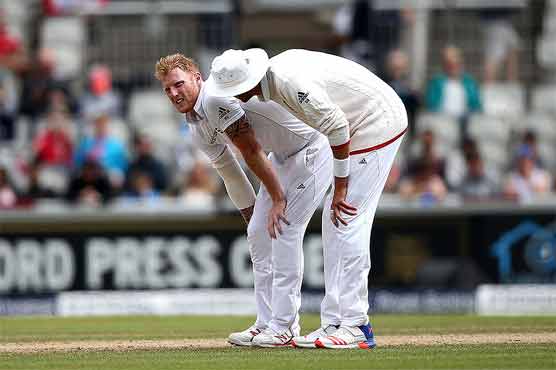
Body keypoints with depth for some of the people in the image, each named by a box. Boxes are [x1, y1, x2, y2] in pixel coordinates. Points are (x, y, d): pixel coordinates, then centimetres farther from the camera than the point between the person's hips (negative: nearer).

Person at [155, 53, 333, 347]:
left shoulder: (216, 99, -24)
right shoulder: (198, 130, 6)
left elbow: (252, 152, -22)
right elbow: (230, 173, 18)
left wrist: (278, 199, -17)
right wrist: (251, 216, 20)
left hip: (312, 149, -10)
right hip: (282, 157, 10)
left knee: (284, 229, -14)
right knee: (259, 233, 7)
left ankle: (284, 326, -11)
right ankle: (267, 323, 13)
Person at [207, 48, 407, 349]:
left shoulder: (291, 82, -28)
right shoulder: (275, 71, 2)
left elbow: (338, 127, -27)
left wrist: (340, 189, -21)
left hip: (377, 125, -10)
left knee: (347, 223, -13)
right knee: (334, 226, 8)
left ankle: (355, 326, -13)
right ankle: (334, 323, 9)